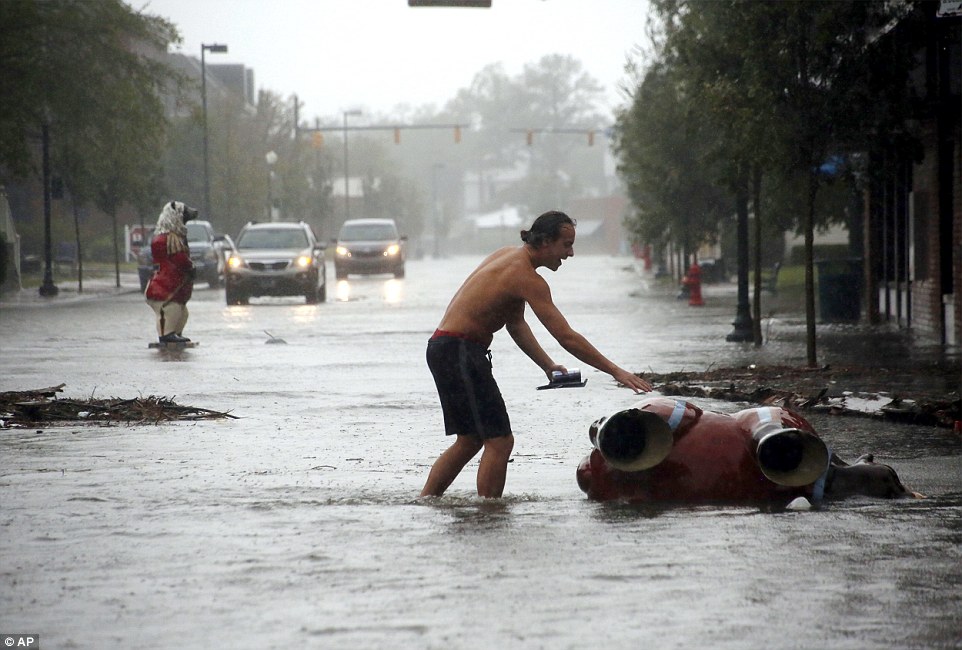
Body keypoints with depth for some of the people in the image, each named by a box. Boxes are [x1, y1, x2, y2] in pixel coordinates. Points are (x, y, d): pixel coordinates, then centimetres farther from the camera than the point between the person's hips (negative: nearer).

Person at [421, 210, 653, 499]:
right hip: (459, 352, -10)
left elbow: (516, 324, 21)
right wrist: (616, 372, -18)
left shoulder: (511, 257, 13)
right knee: (500, 441, -9)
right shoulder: (526, 277, -18)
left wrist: (547, 365, 11)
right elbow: (567, 337, -21)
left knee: (470, 440, 17)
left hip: (444, 349, 10)